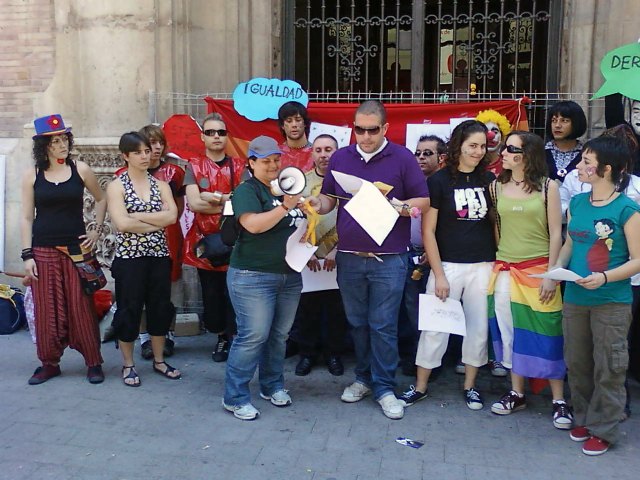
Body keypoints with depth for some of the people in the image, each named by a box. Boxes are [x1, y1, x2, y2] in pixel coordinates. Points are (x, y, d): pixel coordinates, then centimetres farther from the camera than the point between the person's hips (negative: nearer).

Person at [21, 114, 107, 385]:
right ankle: (49, 363, 19)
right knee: (47, 309, 5)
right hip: (43, 251, 1)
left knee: (82, 307, 0)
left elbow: (101, 199, 15)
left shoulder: (80, 170, 1)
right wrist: (27, 255, -2)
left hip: (77, 249, -1)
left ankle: (93, 362, 10)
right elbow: (26, 217, 3)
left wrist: (97, 231, 6)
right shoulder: (32, 175, 2)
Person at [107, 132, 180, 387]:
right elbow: (122, 223, -17)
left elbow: (172, 216, -9)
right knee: (129, 310, 4)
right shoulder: (116, 186, -3)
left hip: (159, 256, 4)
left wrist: (137, 216, -13)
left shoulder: (161, 185, 8)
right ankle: (128, 365, 20)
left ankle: (159, 360, 26)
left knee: (160, 307, 11)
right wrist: (156, 223, -10)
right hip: (129, 257, -4)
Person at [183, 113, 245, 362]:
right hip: (205, 239, 1)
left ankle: (234, 337, 11)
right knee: (211, 292, 7)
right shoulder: (194, 166, 5)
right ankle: (221, 336, 24)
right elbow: (193, 203, -10)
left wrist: (216, 197, -15)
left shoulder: (239, 166, 7)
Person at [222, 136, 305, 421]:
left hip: (290, 275, 7)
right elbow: (253, 224, -26)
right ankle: (234, 397, 6)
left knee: (279, 335, 13)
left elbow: (299, 225, 25)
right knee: (253, 336, -6)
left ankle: (273, 386, 29)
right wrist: (285, 206, -27)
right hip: (253, 276, -7)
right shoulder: (247, 191, -8)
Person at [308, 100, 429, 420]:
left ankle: (384, 387, 15)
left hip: (389, 259, -3)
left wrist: (402, 206, -21)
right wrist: (317, 204, -8)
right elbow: (329, 199, 15)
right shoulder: (340, 158, 8)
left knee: (383, 325, 2)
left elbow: (424, 201, -2)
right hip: (348, 258, 4)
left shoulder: (402, 158, -2)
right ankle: (364, 377, 30)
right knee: (357, 322, 14)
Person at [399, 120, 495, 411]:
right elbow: (428, 230, -6)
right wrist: (438, 275, -9)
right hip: (448, 264, -3)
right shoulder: (439, 180, -4)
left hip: (483, 265, 3)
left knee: (478, 326, 9)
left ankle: (470, 385, 25)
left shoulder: (489, 180, 6)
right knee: (435, 325, 1)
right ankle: (420, 386, 16)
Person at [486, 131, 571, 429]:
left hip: (538, 270, -3)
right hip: (505, 271, 4)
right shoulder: (497, 187, 6)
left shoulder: (548, 187, -4)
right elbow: (495, 227, 10)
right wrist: (497, 263, 7)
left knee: (545, 335, 1)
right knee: (509, 332, 9)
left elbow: (556, 233, -4)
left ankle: (559, 400, 13)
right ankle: (517, 393, 22)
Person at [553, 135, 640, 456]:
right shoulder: (577, 203, 5)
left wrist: (604, 277, -24)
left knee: (607, 369, 6)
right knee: (576, 363, 15)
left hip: (611, 301, -5)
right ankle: (583, 418, 33)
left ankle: (602, 429, 21)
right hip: (574, 298, 6)